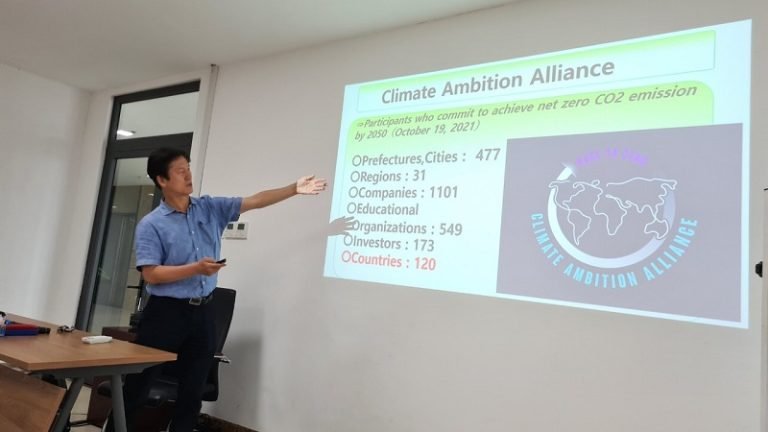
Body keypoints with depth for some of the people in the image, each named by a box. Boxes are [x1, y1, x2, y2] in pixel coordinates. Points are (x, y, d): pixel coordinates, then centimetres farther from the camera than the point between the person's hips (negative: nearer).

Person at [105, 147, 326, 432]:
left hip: (202, 312, 4)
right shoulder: (151, 225, -8)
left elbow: (254, 201, 1)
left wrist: (295, 189, -7)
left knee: (192, 392, 13)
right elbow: (150, 274, -15)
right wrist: (196, 268, -25)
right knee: (138, 385, 7)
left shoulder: (210, 208, 5)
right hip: (165, 312, -4)